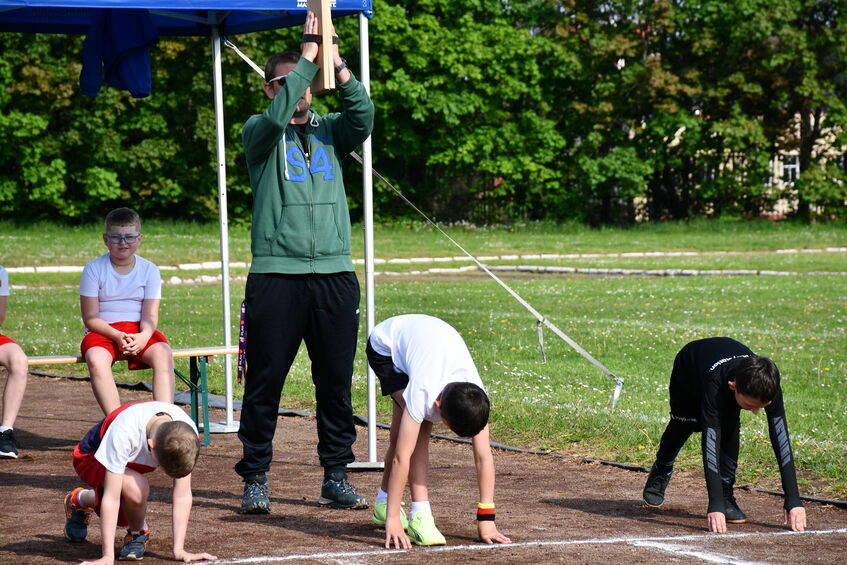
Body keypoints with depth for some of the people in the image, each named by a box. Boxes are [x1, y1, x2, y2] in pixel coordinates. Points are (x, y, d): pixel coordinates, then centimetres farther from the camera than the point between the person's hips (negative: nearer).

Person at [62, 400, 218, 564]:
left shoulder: (187, 434, -33)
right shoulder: (123, 434, -44)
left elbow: (183, 495, -25)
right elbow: (111, 498, -39)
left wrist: (179, 550, -26)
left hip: (133, 461, 5)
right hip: (91, 458, -5)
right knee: (136, 489, -34)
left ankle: (80, 500, 47)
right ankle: (137, 533, -3)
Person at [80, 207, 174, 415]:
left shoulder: (149, 270, 5)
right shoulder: (93, 270, 0)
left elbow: (150, 316, -2)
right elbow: (90, 318, -5)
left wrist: (143, 337, -25)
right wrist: (117, 336, -23)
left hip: (139, 332, 2)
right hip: (103, 331, -1)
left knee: (163, 353, -31)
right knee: (96, 359, -36)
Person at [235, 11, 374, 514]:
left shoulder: (328, 131, 15)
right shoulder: (260, 133, 6)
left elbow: (364, 117, -5)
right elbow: (277, 117, -16)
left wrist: (338, 63, -16)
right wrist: (309, 52, -16)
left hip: (335, 275, 3)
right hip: (276, 275, -3)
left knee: (336, 383, 5)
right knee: (265, 383, -2)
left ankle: (336, 478, 13)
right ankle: (256, 479, 6)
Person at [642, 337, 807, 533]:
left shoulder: (769, 385, -39)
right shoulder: (715, 385, -49)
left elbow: (781, 440, -38)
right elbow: (710, 443, -52)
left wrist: (793, 501, -42)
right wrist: (715, 505, -58)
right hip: (688, 366, -2)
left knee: (730, 429, -21)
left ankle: (726, 495, -8)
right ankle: (661, 471, 45)